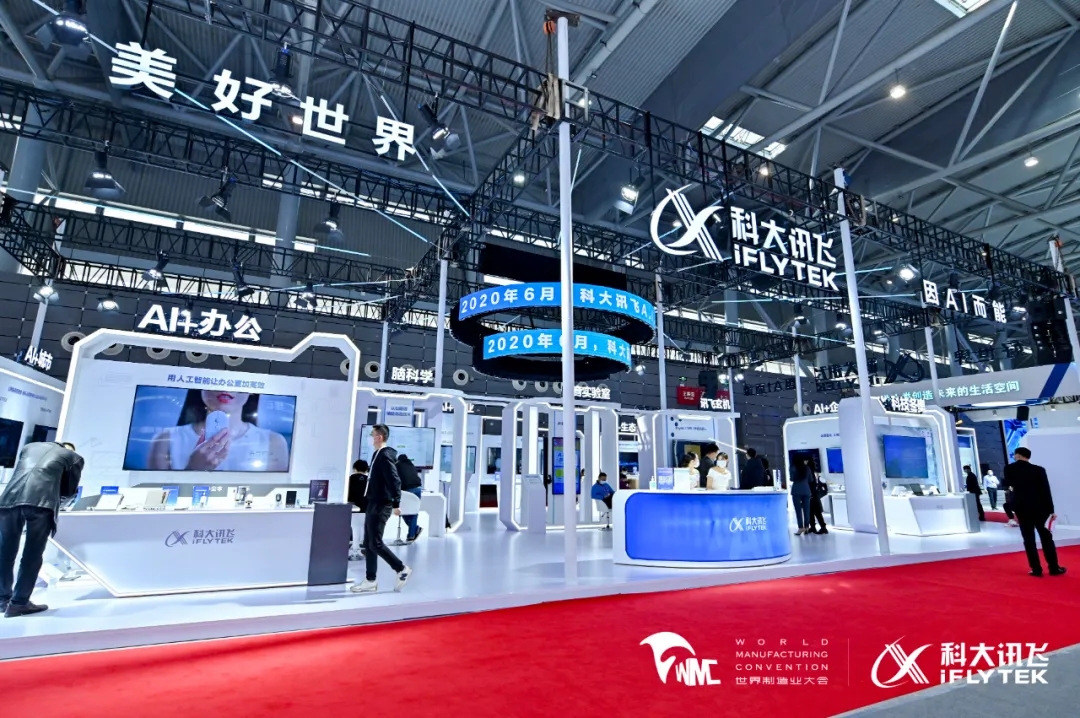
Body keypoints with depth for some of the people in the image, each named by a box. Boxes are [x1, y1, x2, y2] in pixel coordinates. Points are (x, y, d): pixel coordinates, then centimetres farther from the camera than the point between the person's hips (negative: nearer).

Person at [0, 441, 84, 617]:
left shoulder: (30, 446, 33)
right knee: (32, 554, 5)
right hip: (41, 502, -4)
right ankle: (19, 603, 9)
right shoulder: (74, 457, 21)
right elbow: (69, 490, 24)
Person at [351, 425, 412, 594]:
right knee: (368, 544, 11)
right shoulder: (377, 454, 12)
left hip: (381, 506, -10)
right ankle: (370, 581, 18)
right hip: (373, 504, 10)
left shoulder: (385, 455, -17)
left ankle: (402, 569, 6)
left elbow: (395, 480, -22)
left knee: (375, 543, -5)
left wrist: (396, 504, -24)